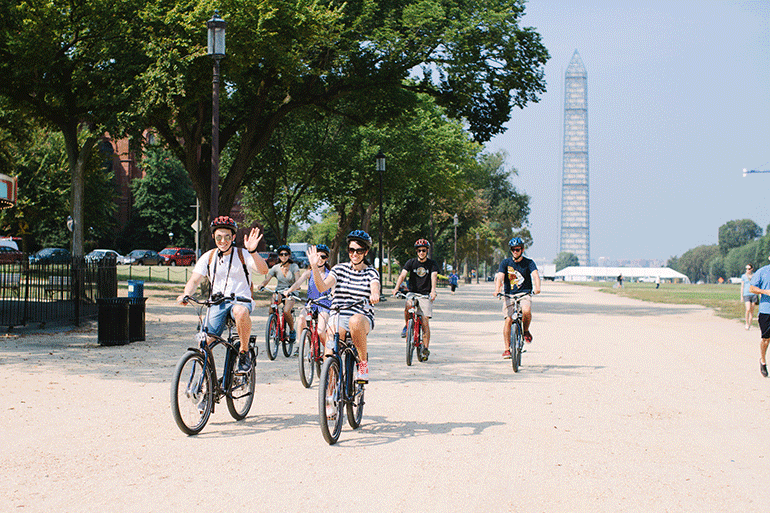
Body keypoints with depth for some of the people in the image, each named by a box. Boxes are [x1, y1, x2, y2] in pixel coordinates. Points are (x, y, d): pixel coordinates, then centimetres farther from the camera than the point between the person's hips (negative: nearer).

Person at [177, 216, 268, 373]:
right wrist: (186, 294, -21)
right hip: (217, 303, 3)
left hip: (240, 300, -3)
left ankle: (244, 352, -19)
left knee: (241, 312, -41)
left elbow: (263, 270, -18)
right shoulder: (208, 257, 7)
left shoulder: (242, 255, -2)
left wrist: (252, 251, -35)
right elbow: (194, 280, 1)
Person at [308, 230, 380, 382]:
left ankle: (363, 362, -21)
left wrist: (375, 295, -42)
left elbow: (375, 289, -17)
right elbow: (323, 287, -8)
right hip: (338, 317, 1)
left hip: (363, 318, -1)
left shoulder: (371, 272, 5)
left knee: (355, 321, -40)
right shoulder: (339, 269, 8)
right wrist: (314, 267, -24)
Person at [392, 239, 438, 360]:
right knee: (408, 306, -33)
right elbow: (402, 275, -10)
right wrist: (396, 287, -29)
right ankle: (407, 326, -6)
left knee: (425, 321, -11)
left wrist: (433, 291, -36)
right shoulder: (411, 262, 3)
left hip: (426, 295, -1)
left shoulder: (432, 264, 1)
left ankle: (425, 349, -2)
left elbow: (434, 276, -16)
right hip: (412, 293, 1)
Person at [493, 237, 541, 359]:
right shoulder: (505, 263, 2)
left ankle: (526, 331, 0)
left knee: (526, 311, -31)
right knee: (508, 319, -14)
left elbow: (535, 275, -15)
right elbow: (500, 277, -11)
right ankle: (506, 349, -5)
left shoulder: (528, 263, 1)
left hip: (525, 294, -1)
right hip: (509, 295, 1)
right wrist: (497, 290, -30)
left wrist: (537, 288, -36)